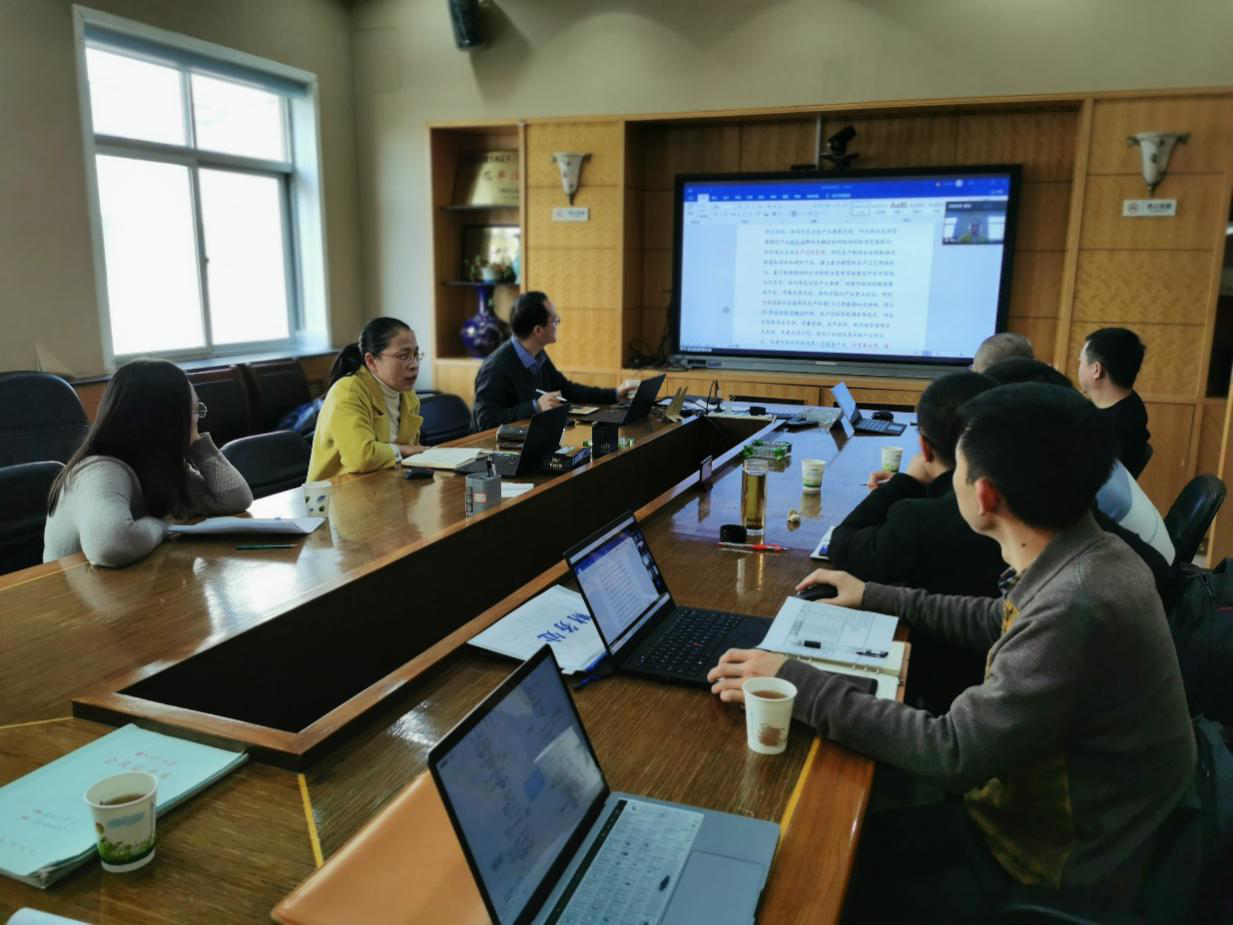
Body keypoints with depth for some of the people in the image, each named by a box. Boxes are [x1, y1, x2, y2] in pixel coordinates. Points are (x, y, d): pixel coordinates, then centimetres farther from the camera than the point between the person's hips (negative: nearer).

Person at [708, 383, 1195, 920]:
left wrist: (798, 685, -25)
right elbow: (999, 622, 17)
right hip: (1034, 816, 8)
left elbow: (953, 754, -30)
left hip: (1055, 873, -8)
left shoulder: (1076, 606, -35)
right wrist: (875, 598, 17)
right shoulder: (1076, 557, -4)